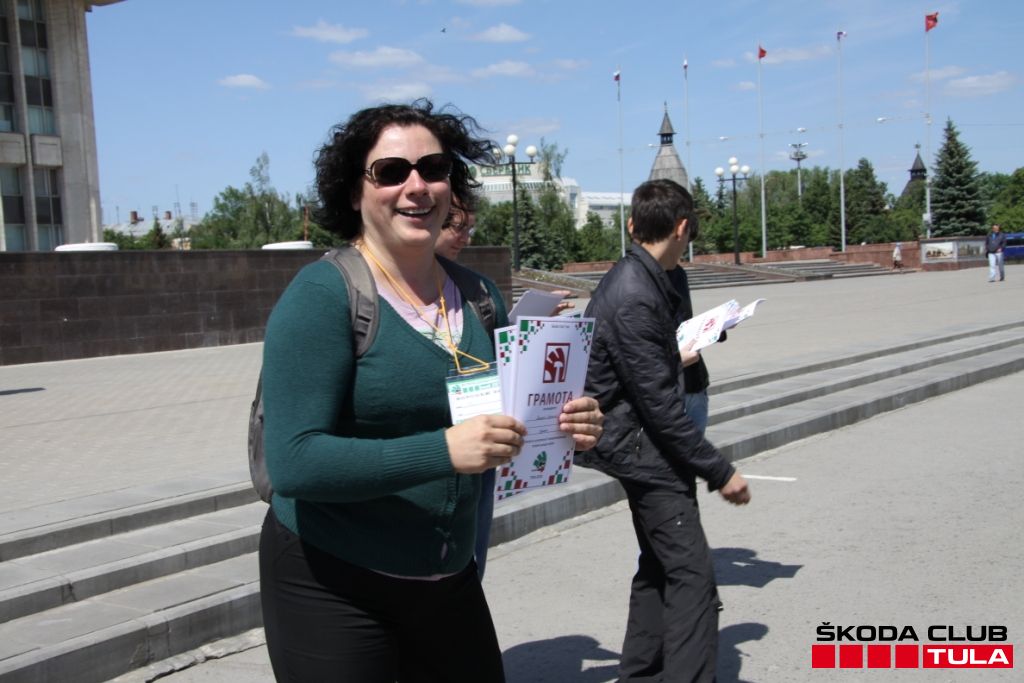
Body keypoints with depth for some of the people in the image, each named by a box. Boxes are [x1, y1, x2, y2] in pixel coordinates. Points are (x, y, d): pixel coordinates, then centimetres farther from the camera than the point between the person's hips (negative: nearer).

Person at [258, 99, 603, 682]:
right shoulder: (322, 294, -14)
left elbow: (507, 426, 13)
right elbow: (294, 464, -22)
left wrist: (564, 429, -8)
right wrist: (444, 451, -30)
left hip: (450, 582, 5)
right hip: (333, 584, -5)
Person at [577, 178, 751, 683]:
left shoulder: (632, 279, 7)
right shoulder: (634, 298, -23)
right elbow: (660, 405, -22)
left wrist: (675, 358, 36)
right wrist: (719, 472, -17)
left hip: (645, 450, 11)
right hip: (643, 450, -11)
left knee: (658, 567, 18)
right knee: (693, 577, -8)